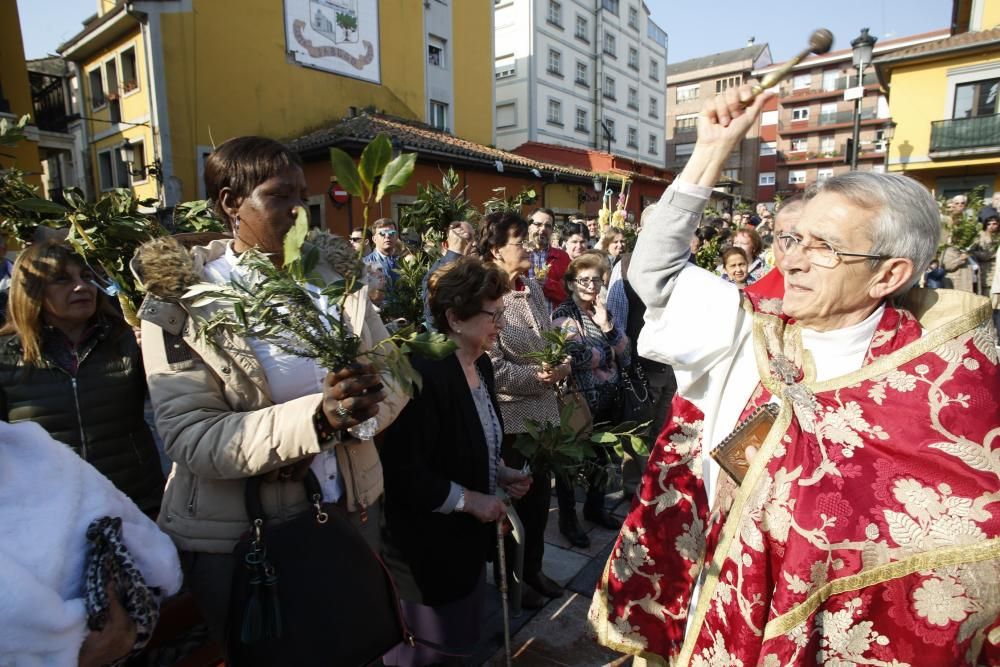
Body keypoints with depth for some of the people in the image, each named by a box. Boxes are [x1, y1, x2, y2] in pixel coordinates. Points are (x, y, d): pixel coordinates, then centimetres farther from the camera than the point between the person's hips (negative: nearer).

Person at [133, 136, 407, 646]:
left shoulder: (336, 274, -1)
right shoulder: (180, 301, -13)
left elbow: (395, 374, 0)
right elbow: (188, 438, -20)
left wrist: (358, 403, -22)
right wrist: (315, 419, -33)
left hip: (352, 509, 4)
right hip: (238, 534, -3)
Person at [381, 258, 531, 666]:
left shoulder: (481, 364, 3)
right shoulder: (425, 373, -28)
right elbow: (403, 472, -28)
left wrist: (500, 473, 3)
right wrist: (469, 499, -22)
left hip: (467, 536, 9)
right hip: (427, 545, -8)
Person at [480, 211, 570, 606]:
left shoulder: (534, 289, 5)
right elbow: (493, 369, -23)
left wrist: (560, 365, -5)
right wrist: (540, 376, -19)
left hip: (543, 411, 7)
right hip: (511, 418, -7)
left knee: (539, 496, 20)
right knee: (515, 501, 13)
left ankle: (533, 568, 43)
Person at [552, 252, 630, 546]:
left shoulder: (602, 311, 7)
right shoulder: (563, 316, -14)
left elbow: (624, 351, 0)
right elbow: (582, 358, -24)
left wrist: (607, 326, -14)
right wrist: (610, 357, -8)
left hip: (606, 400, 7)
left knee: (602, 456, 19)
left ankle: (595, 507, 41)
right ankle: (567, 519, 25)